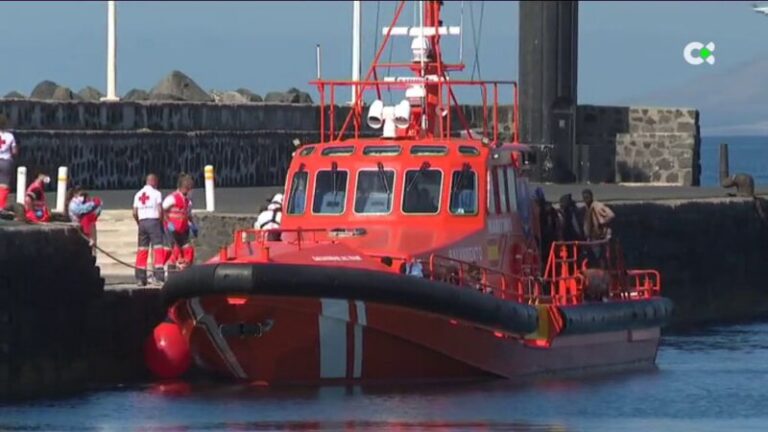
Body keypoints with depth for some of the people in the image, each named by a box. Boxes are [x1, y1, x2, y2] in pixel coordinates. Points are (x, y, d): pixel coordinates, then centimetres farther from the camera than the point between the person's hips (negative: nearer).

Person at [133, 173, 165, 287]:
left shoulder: (138, 195, 12)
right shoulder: (156, 193, -2)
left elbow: (135, 213, 8)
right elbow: (160, 210, -9)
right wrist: (161, 222, 3)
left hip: (142, 222, 5)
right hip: (154, 221, -5)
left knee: (142, 249, 7)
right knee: (158, 247, -6)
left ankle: (140, 277, 7)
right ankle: (159, 275, -16)